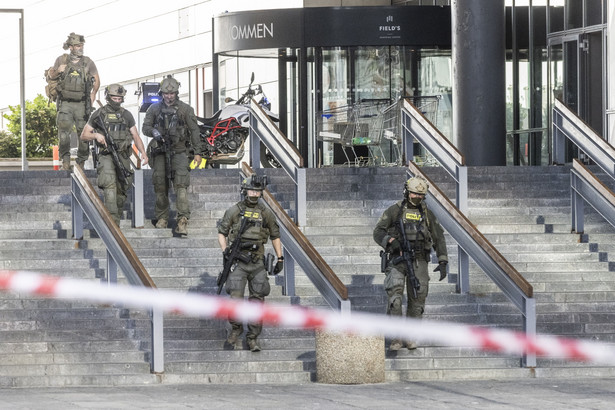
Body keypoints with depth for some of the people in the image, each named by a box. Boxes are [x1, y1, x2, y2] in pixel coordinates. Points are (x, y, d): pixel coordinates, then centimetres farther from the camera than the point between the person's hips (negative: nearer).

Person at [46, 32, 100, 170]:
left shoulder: (88, 62, 3)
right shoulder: (62, 60, 2)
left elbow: (97, 80, 12)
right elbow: (50, 74, 16)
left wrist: (93, 94, -3)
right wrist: (58, 71, -7)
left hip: (82, 103, 1)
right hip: (65, 103, -1)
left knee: (83, 132, 1)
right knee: (64, 131, -17)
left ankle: (81, 162, 13)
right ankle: (65, 160, -14)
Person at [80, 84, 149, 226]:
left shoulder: (126, 115, 13)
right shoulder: (99, 114, 5)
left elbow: (135, 136, 12)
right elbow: (83, 135, 7)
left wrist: (143, 153, -2)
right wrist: (96, 135, -14)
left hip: (123, 156, 4)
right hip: (106, 155, -4)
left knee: (121, 191, 4)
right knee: (110, 184, -23)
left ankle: (116, 221, 17)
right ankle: (112, 218, -32)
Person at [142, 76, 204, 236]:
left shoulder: (185, 109, 1)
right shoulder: (154, 108, 7)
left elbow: (194, 131, 2)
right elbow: (145, 126, 9)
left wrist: (197, 152, -2)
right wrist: (154, 131, -15)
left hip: (179, 150, -3)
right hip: (160, 150, 3)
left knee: (181, 184, -16)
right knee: (160, 185, 4)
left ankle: (183, 220, -22)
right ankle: (162, 218, 17)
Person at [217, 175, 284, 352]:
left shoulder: (266, 213, 7)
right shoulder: (234, 211, 0)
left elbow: (275, 236, 16)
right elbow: (221, 233, 6)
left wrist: (280, 258, 12)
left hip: (257, 262, 2)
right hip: (238, 261, -2)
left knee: (257, 300, 0)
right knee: (236, 297, -13)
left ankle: (253, 337, 8)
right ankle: (236, 329, 9)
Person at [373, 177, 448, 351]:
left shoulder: (427, 214, 11)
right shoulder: (395, 210, 2)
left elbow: (438, 238, 14)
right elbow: (378, 232, 0)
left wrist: (443, 262, 5)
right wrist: (390, 241, -20)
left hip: (418, 261, 3)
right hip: (397, 260, -3)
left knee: (417, 298, 0)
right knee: (395, 294, -18)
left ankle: (411, 336, 14)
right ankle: (396, 338, -18)